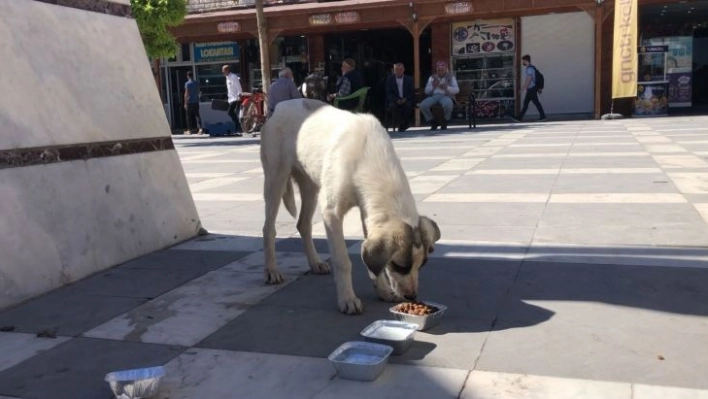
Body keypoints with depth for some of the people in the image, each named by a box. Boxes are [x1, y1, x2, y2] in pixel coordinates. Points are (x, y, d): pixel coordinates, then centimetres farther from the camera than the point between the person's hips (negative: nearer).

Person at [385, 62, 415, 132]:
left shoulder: (409, 79, 10)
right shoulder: (390, 79, 8)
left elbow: (411, 92, 5)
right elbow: (389, 93, 0)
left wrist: (405, 99, -16)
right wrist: (396, 100, -18)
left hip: (406, 100, 0)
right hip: (394, 100, 0)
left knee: (408, 105, -34)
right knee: (393, 106, -35)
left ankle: (403, 125, -18)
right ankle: (402, 124, -24)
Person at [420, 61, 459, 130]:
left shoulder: (451, 77, 15)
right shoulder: (432, 77, 21)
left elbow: (457, 90, 2)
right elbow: (426, 91, 14)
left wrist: (446, 87, -14)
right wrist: (433, 86, -6)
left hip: (445, 96, -2)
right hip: (434, 96, 2)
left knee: (448, 104, -41)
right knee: (423, 105, -30)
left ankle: (444, 123, -12)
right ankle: (433, 122, -6)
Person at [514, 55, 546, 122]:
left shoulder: (530, 68, -15)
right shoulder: (530, 68, 15)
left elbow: (528, 79, -20)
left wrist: (523, 88, -21)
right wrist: (524, 87, 24)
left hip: (532, 89, -10)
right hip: (530, 89, 10)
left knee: (536, 102, -3)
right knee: (525, 103, 7)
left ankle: (543, 116, 5)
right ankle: (519, 117, 7)